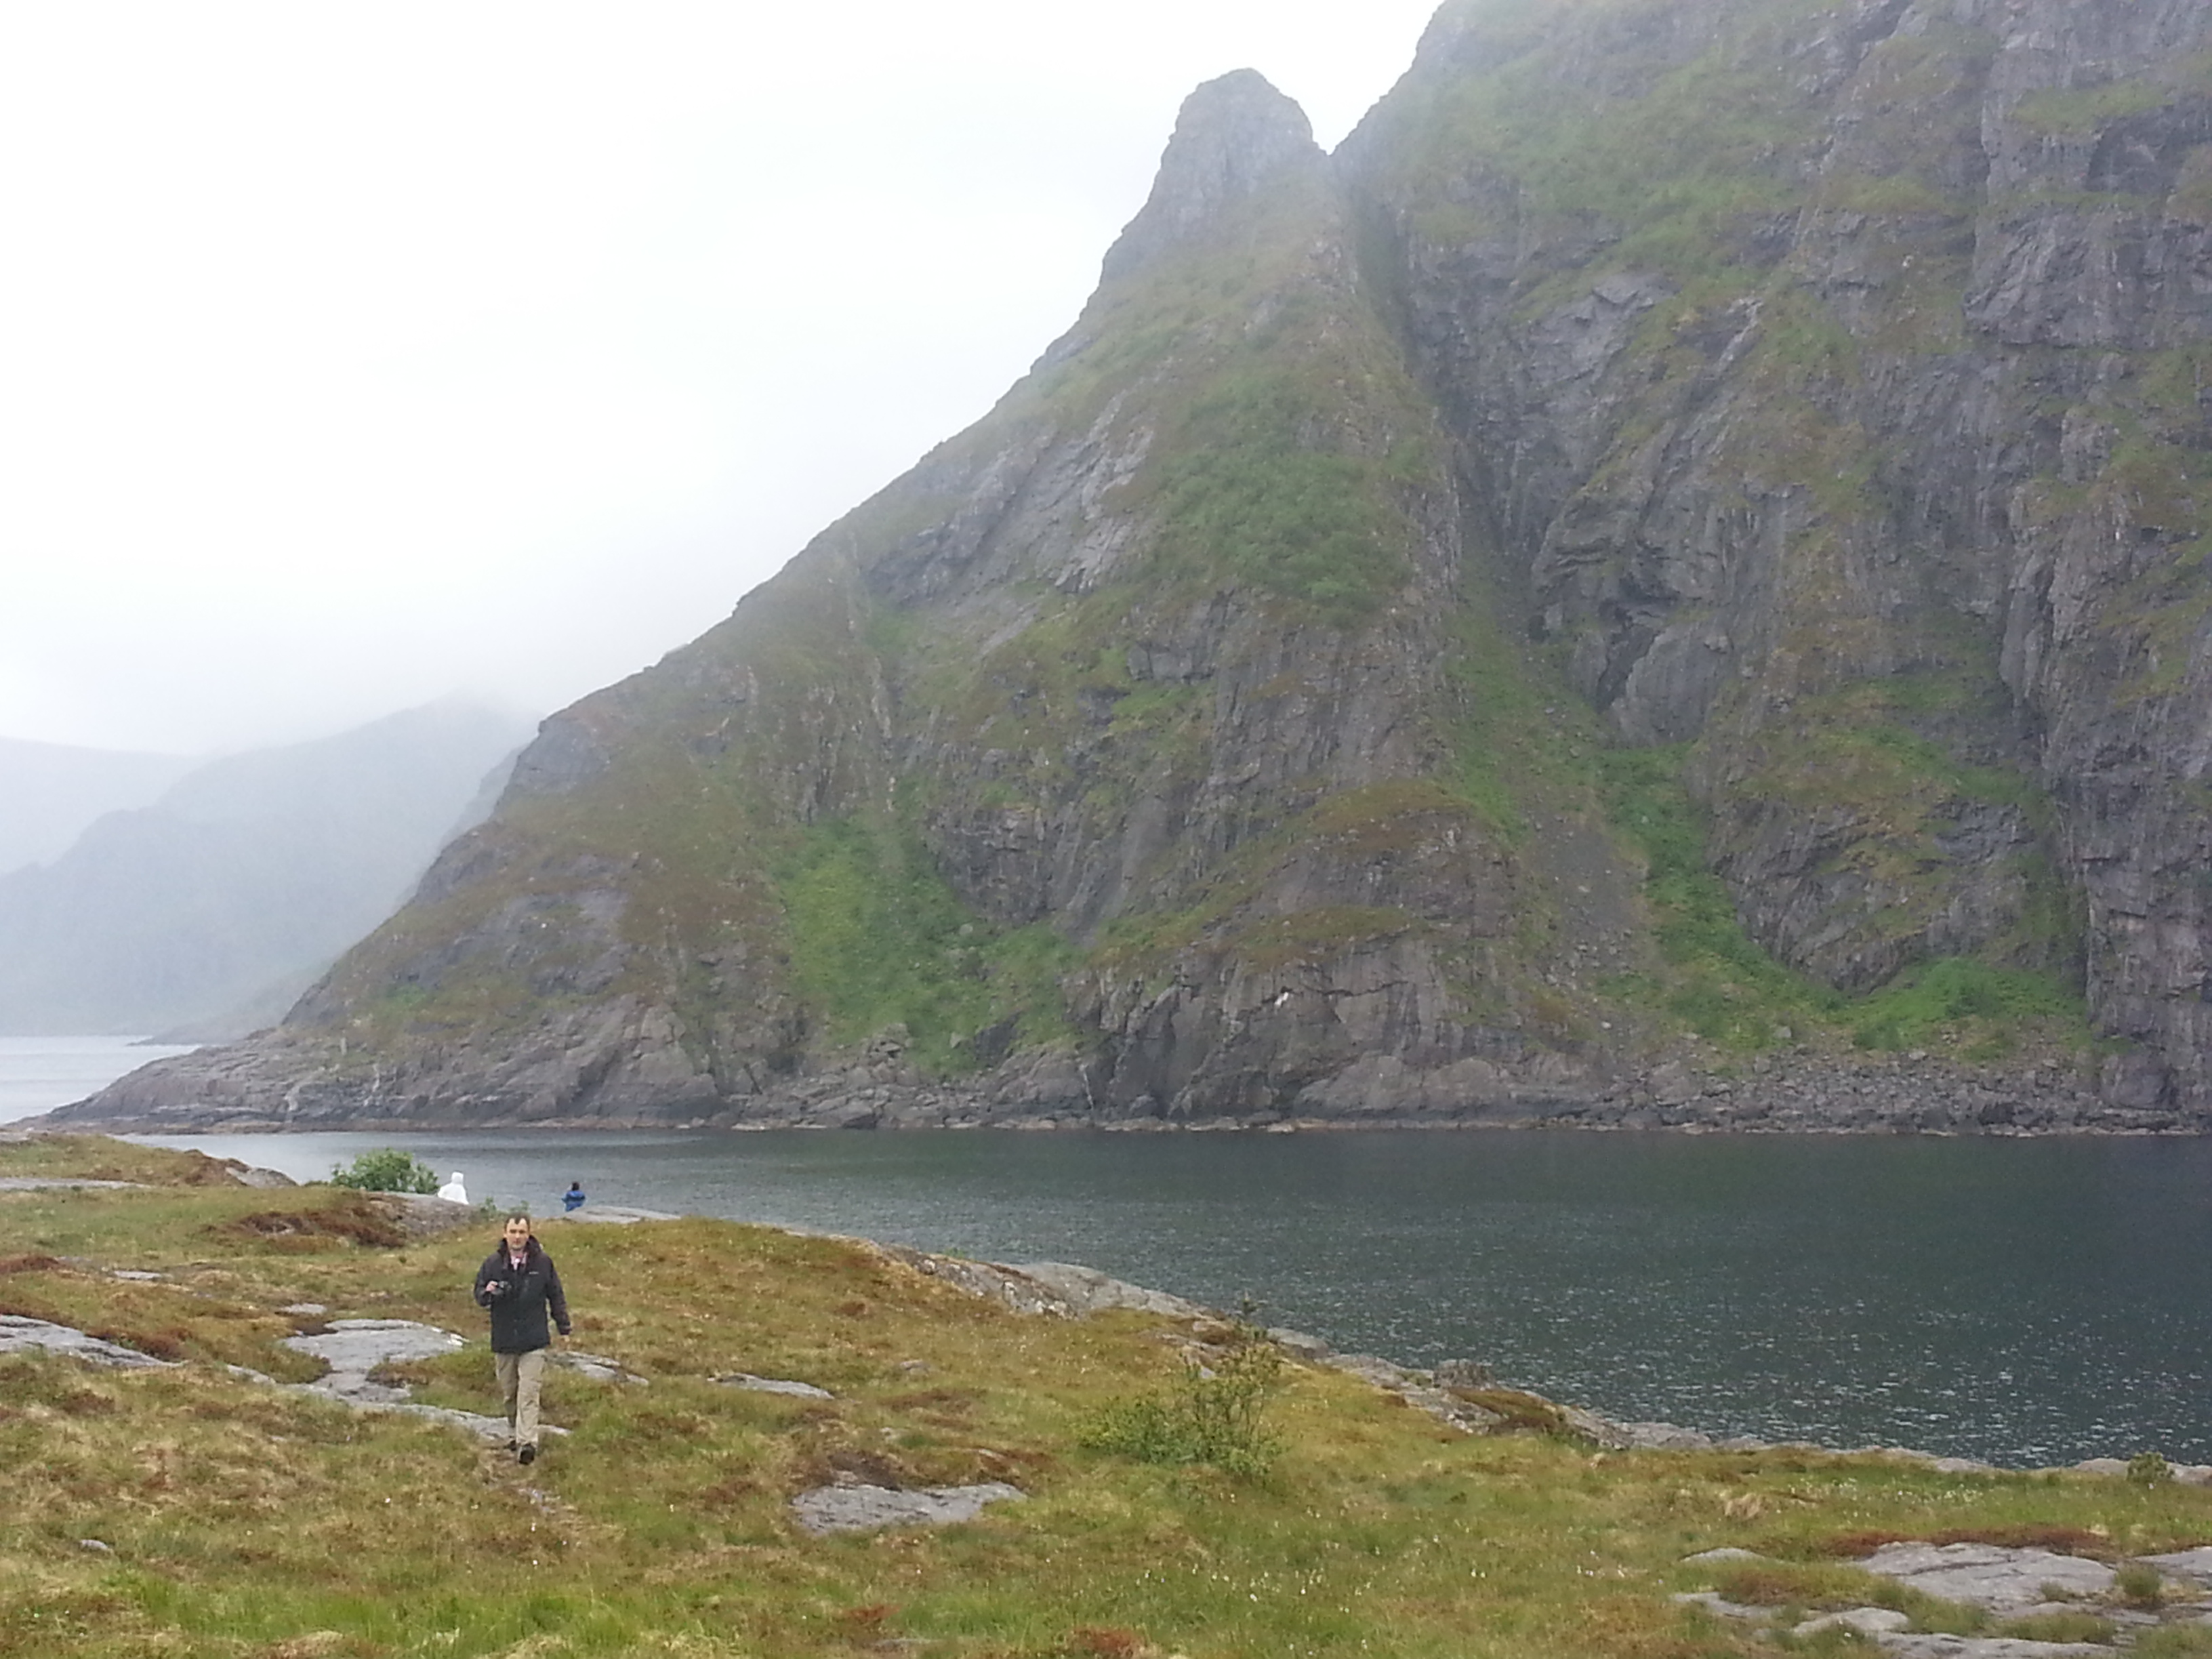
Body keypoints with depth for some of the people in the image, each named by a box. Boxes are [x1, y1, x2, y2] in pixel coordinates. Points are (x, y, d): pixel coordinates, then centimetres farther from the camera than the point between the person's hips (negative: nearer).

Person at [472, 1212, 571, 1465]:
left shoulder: (542, 1262, -2)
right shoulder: (493, 1263, 0)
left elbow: (556, 1295, 9)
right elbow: (478, 1296, 6)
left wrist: (564, 1326, 10)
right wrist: (487, 1294, -18)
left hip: (534, 1342, -2)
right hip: (503, 1341, 2)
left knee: (528, 1394, -10)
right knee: (509, 1394, 13)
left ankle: (527, 1442, -15)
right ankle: (515, 1434, 30)